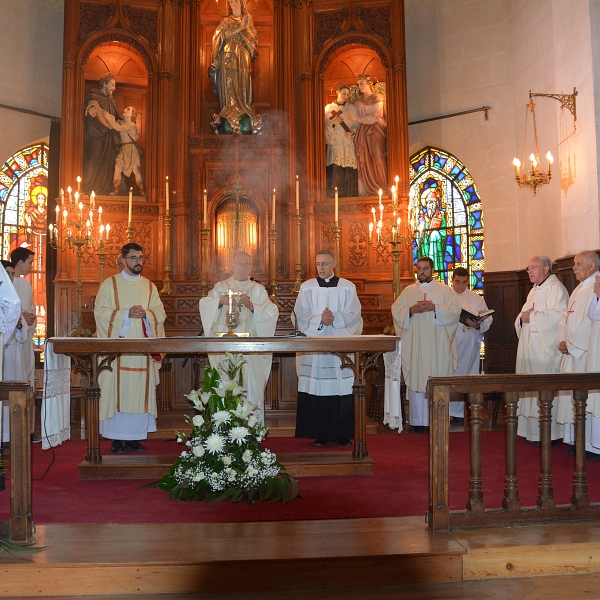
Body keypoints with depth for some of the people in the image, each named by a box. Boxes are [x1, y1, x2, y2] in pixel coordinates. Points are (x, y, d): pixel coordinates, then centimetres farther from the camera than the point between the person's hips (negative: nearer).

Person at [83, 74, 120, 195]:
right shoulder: (92, 97, -3)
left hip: (108, 139, 7)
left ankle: (104, 189, 9)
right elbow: (87, 117, -9)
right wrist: (91, 114, -29)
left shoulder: (110, 101, 18)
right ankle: (89, 189, -5)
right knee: (94, 162, -8)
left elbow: (115, 119, 21)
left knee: (107, 163, 5)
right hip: (95, 137, -7)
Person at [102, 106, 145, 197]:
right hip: (123, 150, 6)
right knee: (117, 168, -10)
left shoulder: (131, 125, -9)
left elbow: (118, 128, -23)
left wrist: (107, 117, -22)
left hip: (132, 149, -6)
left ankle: (143, 191, 4)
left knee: (136, 170, -5)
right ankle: (115, 191, -10)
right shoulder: (121, 122, 15)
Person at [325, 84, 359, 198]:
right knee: (335, 168, -12)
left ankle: (349, 194, -1)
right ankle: (333, 195, -10)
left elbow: (356, 124, 11)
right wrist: (332, 122, -13)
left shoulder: (352, 108, 14)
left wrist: (353, 131, -9)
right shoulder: (329, 107, 10)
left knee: (349, 170, -7)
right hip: (335, 142, -1)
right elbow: (324, 124, 6)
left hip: (348, 142, 1)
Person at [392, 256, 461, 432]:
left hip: (437, 346, -1)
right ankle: (417, 421, 5)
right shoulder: (408, 291, 14)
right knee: (415, 380, 0)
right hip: (414, 344, 2)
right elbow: (395, 310, 6)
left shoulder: (445, 290, 9)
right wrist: (411, 310, -12)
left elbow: (456, 310, -2)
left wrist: (435, 308, -14)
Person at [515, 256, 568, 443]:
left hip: (546, 349, -9)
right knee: (531, 389, 9)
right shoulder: (534, 290, 21)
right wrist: (522, 318, -1)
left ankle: (551, 433, -3)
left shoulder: (556, 288, -7)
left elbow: (560, 315, -21)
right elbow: (523, 316, 22)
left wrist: (533, 317, -16)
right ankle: (533, 431, 15)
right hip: (530, 349, 9)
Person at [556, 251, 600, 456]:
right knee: (573, 396, 10)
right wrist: (562, 341, 3)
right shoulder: (579, 289, 19)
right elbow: (566, 318, 18)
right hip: (572, 352, 9)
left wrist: (571, 345, -14)